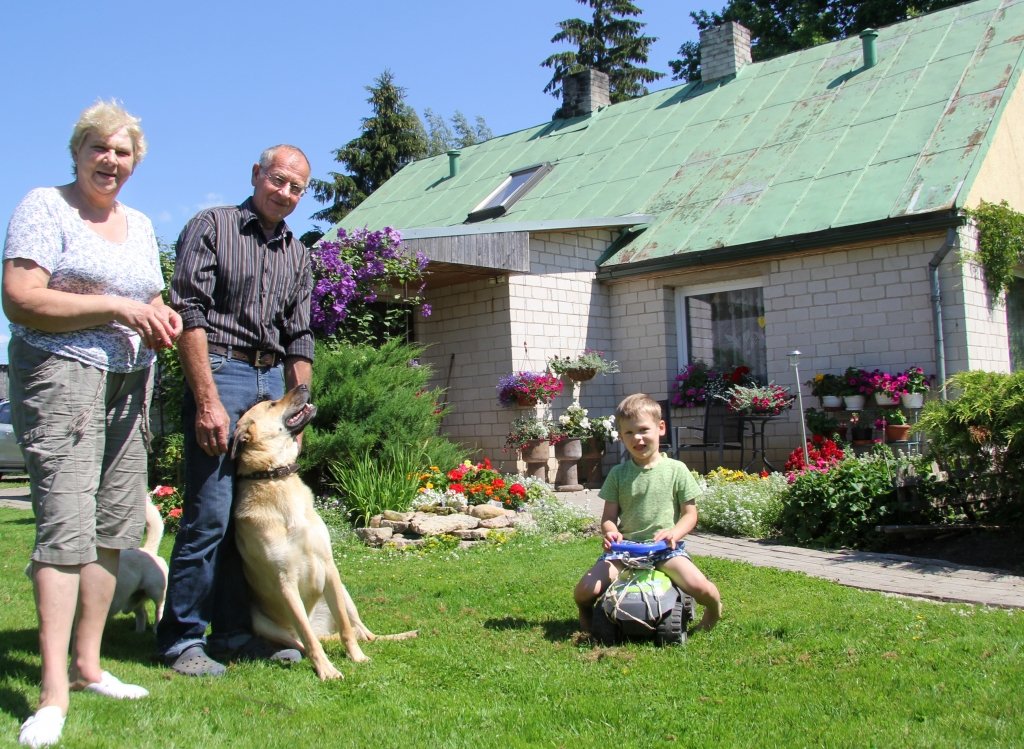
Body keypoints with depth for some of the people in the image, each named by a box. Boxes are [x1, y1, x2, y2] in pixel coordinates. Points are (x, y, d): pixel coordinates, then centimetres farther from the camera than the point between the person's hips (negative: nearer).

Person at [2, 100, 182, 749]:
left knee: (116, 525, 6)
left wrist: (161, 319, 3)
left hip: (131, 381, 7)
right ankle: (54, 693, -12)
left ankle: (87, 664, 17)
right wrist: (118, 308, -16)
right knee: (66, 524, -14)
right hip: (61, 375, -7)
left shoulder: (140, 224, 19)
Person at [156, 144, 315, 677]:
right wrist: (207, 400, -16)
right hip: (220, 374, -6)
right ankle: (182, 638, 5)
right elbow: (189, 315, -9)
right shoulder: (210, 227, 1)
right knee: (209, 514, -8)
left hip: (272, 382, 6)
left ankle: (234, 632, 17)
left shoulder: (297, 255, 18)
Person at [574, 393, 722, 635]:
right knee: (584, 591, -18)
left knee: (698, 586, -27)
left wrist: (674, 532, -17)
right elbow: (609, 517, 8)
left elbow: (690, 514, 4)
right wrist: (612, 532, -16)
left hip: (665, 547, -1)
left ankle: (713, 609, 12)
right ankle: (586, 615, 20)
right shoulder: (618, 474, 7)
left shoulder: (676, 470, 2)